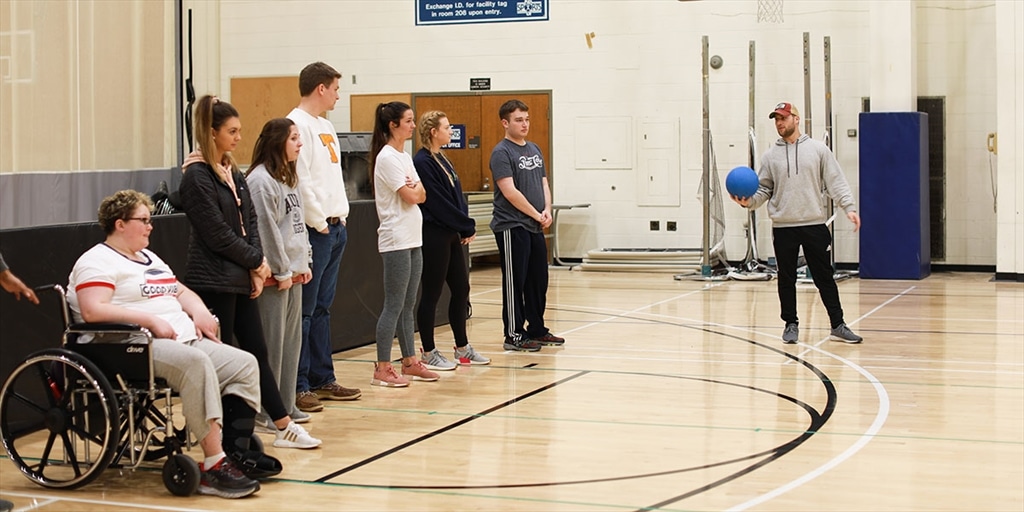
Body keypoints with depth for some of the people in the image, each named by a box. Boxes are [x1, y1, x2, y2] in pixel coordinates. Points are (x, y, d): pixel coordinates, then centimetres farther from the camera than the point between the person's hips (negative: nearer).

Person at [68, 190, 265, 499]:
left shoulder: (149, 258, 27)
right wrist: (150, 320, -20)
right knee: (197, 363, -35)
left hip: (186, 341, 10)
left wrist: (199, 311, 9)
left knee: (245, 365, -9)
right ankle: (214, 467, -36)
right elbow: (93, 311, -18)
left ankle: (235, 456, -17)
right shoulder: (98, 262, -2)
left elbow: (182, 292, 32)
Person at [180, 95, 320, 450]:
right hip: (213, 282, -8)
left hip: (240, 280, 8)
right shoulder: (197, 176, -12)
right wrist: (256, 261, -7)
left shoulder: (234, 174, 13)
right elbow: (216, 233, -16)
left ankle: (284, 427, 17)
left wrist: (255, 267, -3)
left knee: (257, 351, 11)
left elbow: (250, 220, 10)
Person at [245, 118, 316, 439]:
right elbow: (266, 230, -17)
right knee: (272, 343, -5)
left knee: (292, 340, 13)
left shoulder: (288, 178, 17)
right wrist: (282, 272, -14)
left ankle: (286, 405, 21)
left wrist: (303, 263, 12)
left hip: (293, 271, 10)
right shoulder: (261, 180, -14)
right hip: (274, 275, -10)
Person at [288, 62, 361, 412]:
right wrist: (319, 223, -15)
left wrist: (340, 216, 12)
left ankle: (322, 379, 20)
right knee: (305, 310, -6)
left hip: (336, 227, 10)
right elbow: (300, 180, -18)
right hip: (315, 229, -10)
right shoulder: (297, 124, -12)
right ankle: (298, 386, -3)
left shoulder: (325, 126, 18)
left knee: (322, 307, 14)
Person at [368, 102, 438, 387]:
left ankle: (410, 363, 18)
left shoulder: (404, 157, 15)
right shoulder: (387, 157, -12)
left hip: (413, 239, 9)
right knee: (394, 306, -7)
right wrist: (415, 187, 5)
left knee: (407, 305, 12)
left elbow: (421, 195, 11)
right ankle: (382, 369, -2)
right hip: (396, 241, -9)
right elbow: (410, 196, -15)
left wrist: (414, 187, -9)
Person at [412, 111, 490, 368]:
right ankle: (428, 353, 10)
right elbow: (438, 202, -18)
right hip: (434, 235, -9)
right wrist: (467, 226, -11)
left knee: (461, 289, 13)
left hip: (452, 235, 9)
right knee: (432, 293, 0)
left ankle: (462, 348, 24)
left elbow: (457, 196, 14)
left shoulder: (441, 159, 14)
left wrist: (467, 225, 0)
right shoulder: (422, 162, -14)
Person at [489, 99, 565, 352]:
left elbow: (543, 184, 16)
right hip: (512, 227, -8)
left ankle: (537, 330, 23)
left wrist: (547, 211, -2)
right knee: (514, 282, -3)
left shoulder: (534, 150, 15)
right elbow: (509, 192, -17)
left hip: (535, 227, 8)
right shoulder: (501, 153, -10)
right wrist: (537, 215, -13)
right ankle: (514, 335, 4)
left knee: (538, 281, 13)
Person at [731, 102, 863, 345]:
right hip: (783, 227, 1)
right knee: (786, 279, 7)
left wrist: (849, 207, -10)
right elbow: (764, 189, 8)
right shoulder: (770, 156, 8)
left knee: (824, 277, 4)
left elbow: (836, 182, 0)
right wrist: (749, 200, -12)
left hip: (815, 225, -1)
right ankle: (791, 325, 19)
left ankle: (838, 326, 11)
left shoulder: (818, 150, 4)